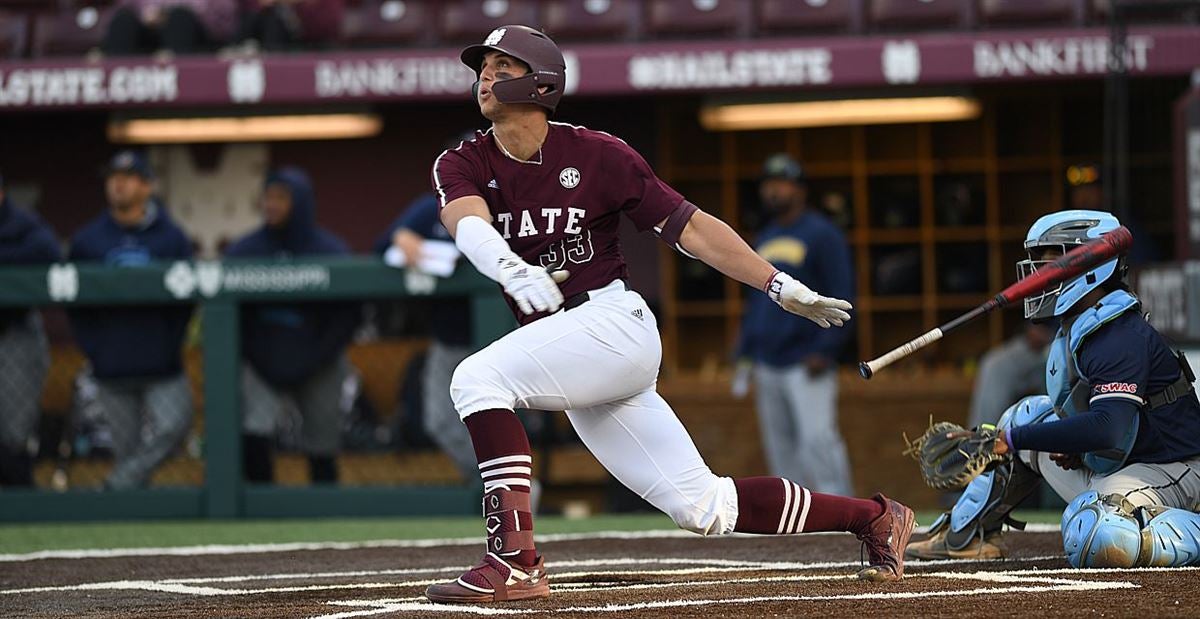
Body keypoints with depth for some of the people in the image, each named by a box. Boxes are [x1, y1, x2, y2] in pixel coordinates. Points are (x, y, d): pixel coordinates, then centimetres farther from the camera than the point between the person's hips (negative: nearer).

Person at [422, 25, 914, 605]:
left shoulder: (595, 154, -4)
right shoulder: (461, 165, 5)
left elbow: (688, 226, -1)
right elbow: (467, 222, -18)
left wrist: (781, 286, -7)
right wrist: (512, 270, -41)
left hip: (614, 321, -5)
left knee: (477, 378, -27)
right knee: (702, 506, 4)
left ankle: (514, 561, -31)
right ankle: (872, 517, 19)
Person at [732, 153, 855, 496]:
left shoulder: (821, 234, -4)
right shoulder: (764, 240, 19)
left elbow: (841, 296, -9)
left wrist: (824, 349, -17)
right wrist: (744, 352, 19)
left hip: (807, 364, -8)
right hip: (767, 363, 8)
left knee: (817, 440, -16)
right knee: (779, 446, 7)